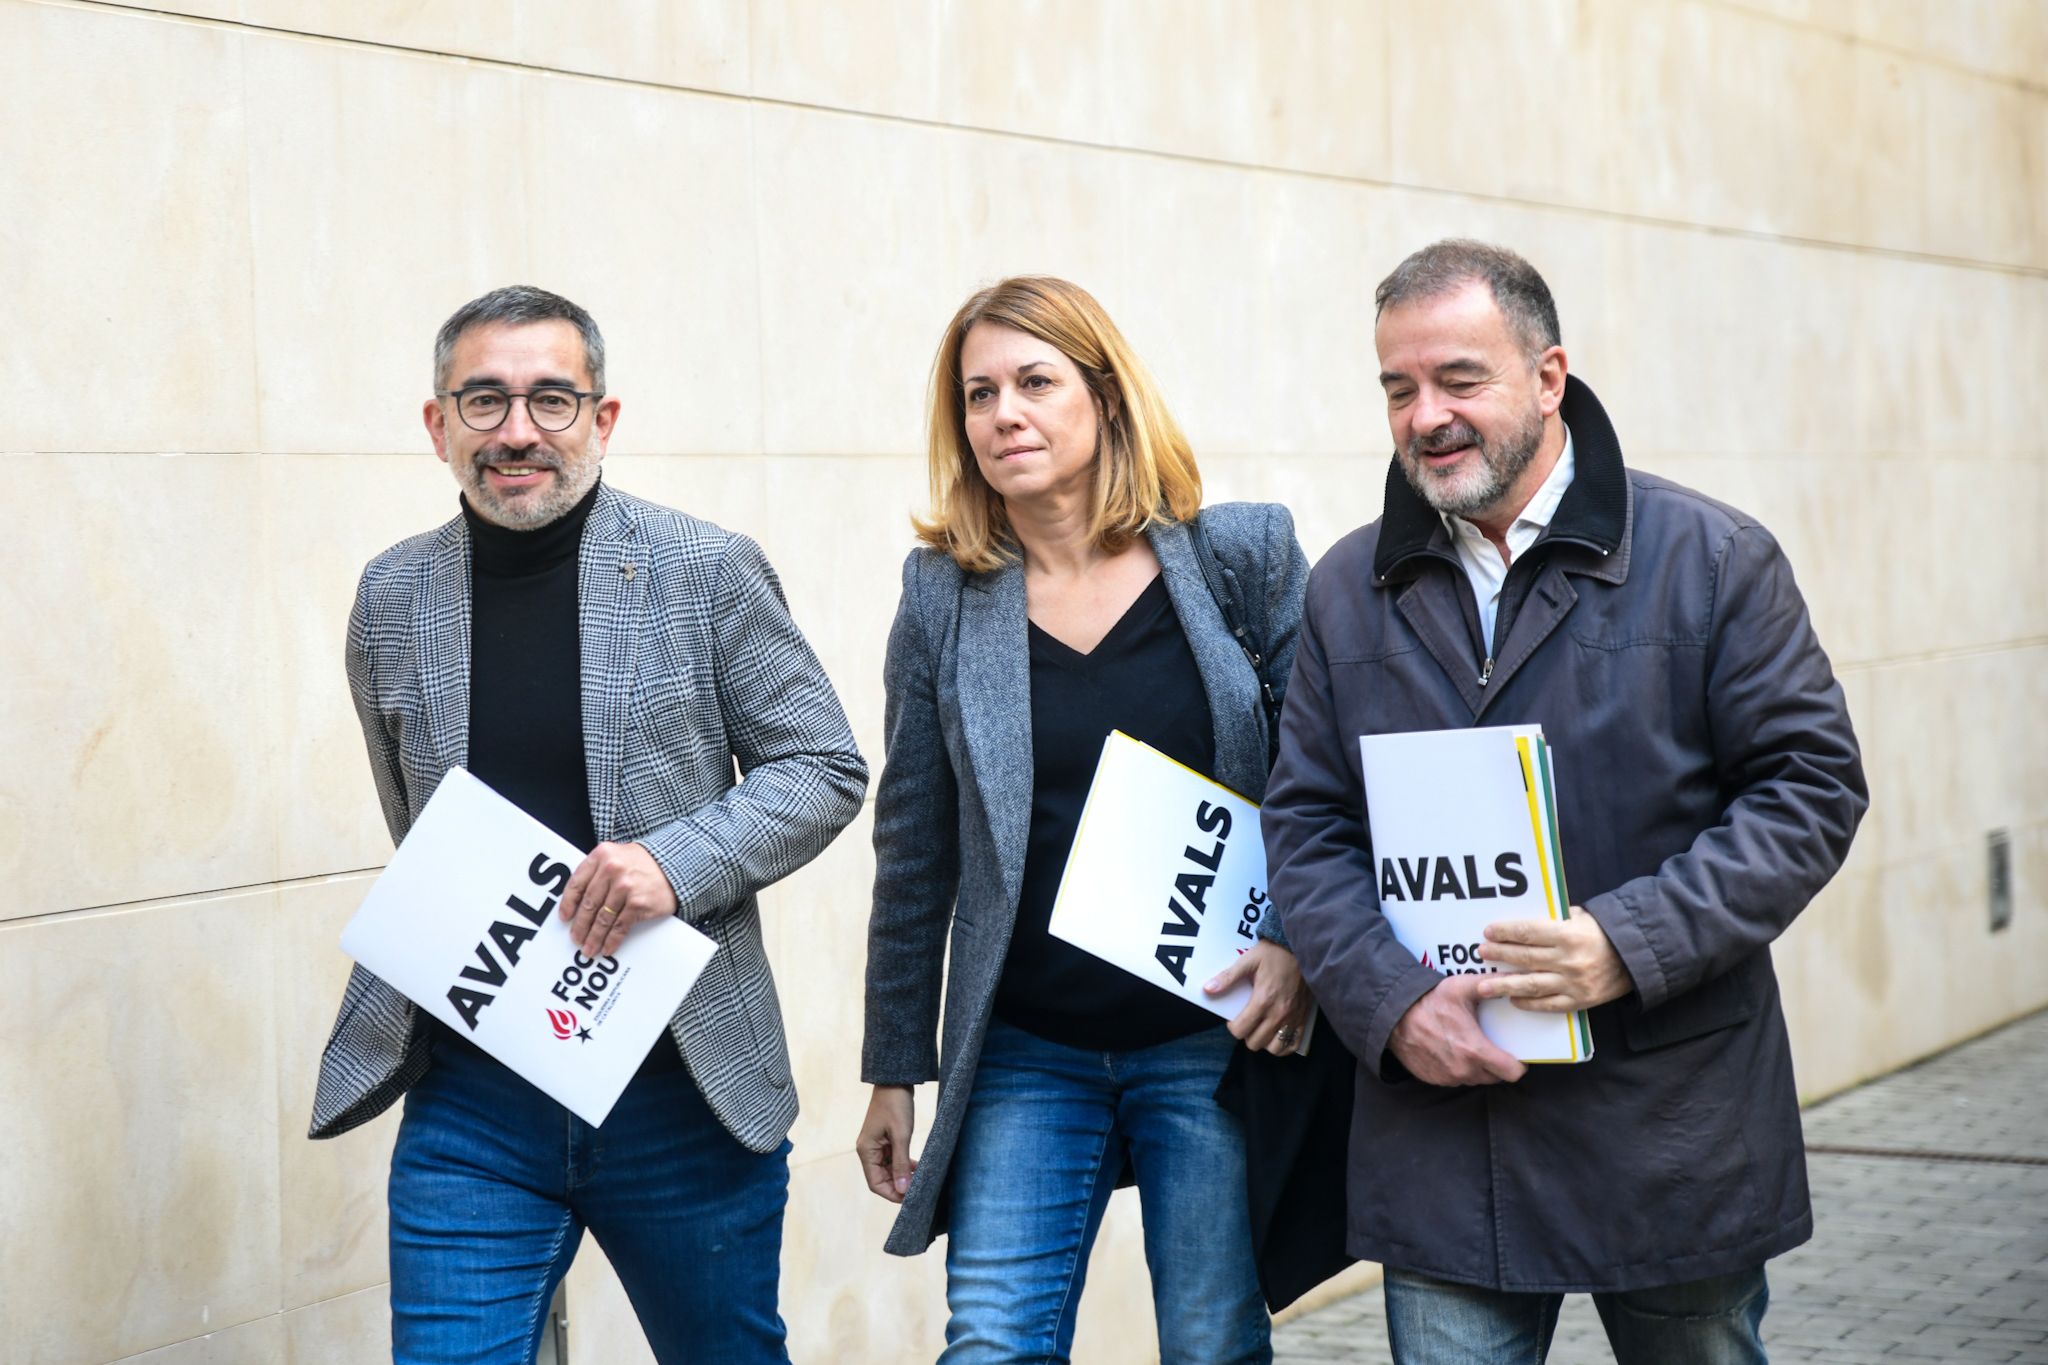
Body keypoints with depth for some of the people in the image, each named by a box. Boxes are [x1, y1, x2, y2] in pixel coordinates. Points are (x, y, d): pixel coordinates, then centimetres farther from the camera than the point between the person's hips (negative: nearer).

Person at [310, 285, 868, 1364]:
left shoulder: (706, 574, -4)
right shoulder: (392, 598, 6)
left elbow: (826, 770, -2)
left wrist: (677, 861, -17)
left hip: (686, 1092, -1)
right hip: (470, 1104, 2)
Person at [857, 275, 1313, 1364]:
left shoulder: (1245, 557, -1)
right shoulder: (944, 595, 3)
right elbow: (914, 852, 7)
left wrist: (1299, 944, -14)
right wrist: (893, 1070, 9)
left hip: (1214, 1042, -1)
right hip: (1025, 1058, 1)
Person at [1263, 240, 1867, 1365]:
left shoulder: (1714, 560, -3)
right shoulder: (1349, 590, 7)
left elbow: (1811, 786, -5)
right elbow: (1305, 825, 6)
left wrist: (1630, 946, -18)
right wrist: (1391, 1002, -12)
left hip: (1671, 1131, -1)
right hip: (1440, 1138, 2)